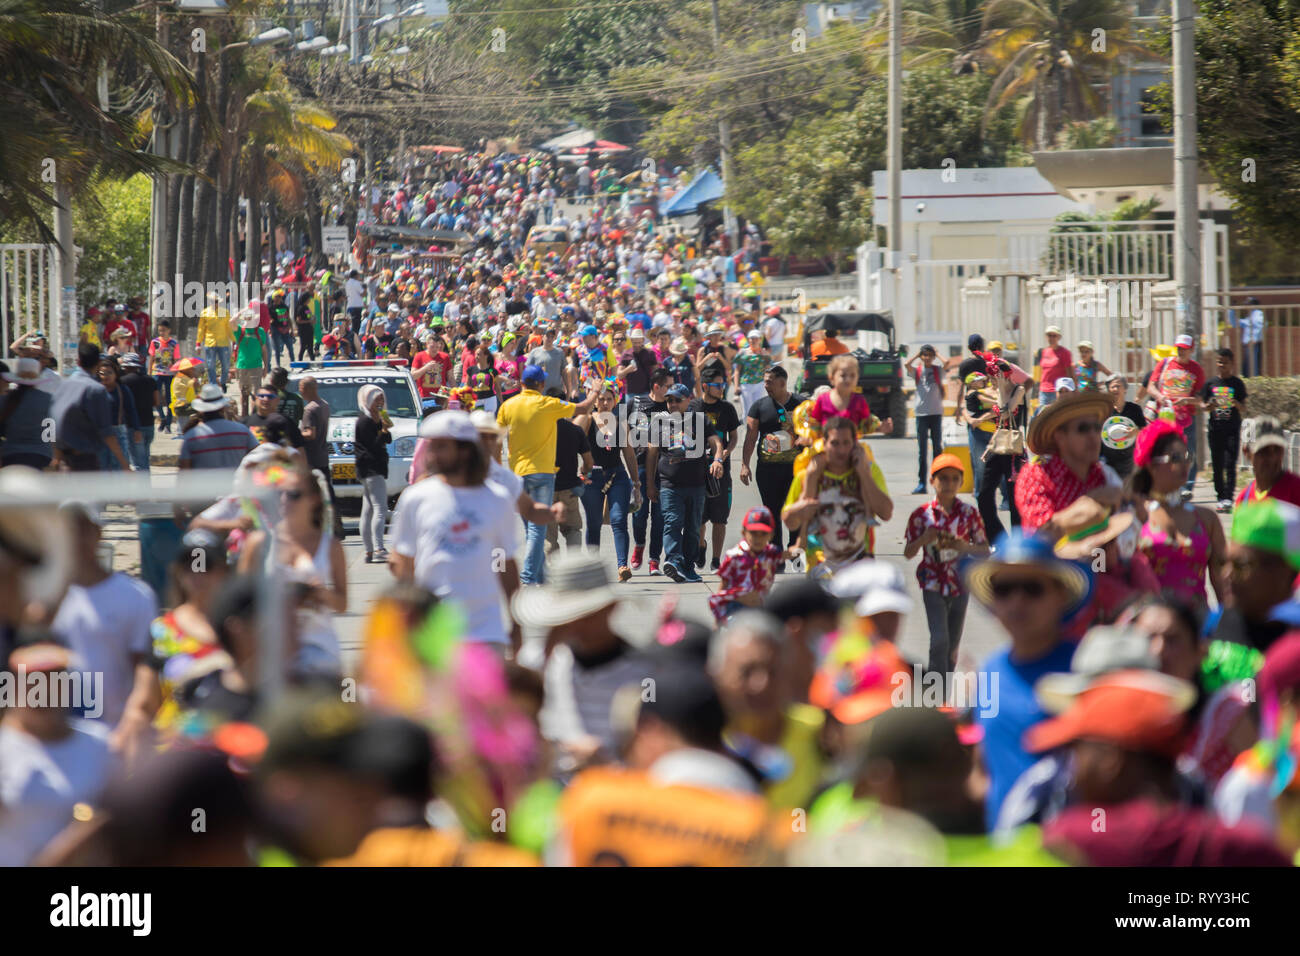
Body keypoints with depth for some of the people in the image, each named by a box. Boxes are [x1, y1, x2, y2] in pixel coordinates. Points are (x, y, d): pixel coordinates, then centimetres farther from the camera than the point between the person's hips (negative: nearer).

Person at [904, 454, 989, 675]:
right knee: (939, 640, -16)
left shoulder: (969, 514, -2)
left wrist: (966, 547, -17)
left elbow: (985, 550, 3)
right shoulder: (922, 515, -5)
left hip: (960, 585, 2)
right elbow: (908, 553, 0)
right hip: (933, 586, -2)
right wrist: (923, 540, -20)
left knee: (953, 647, 10)